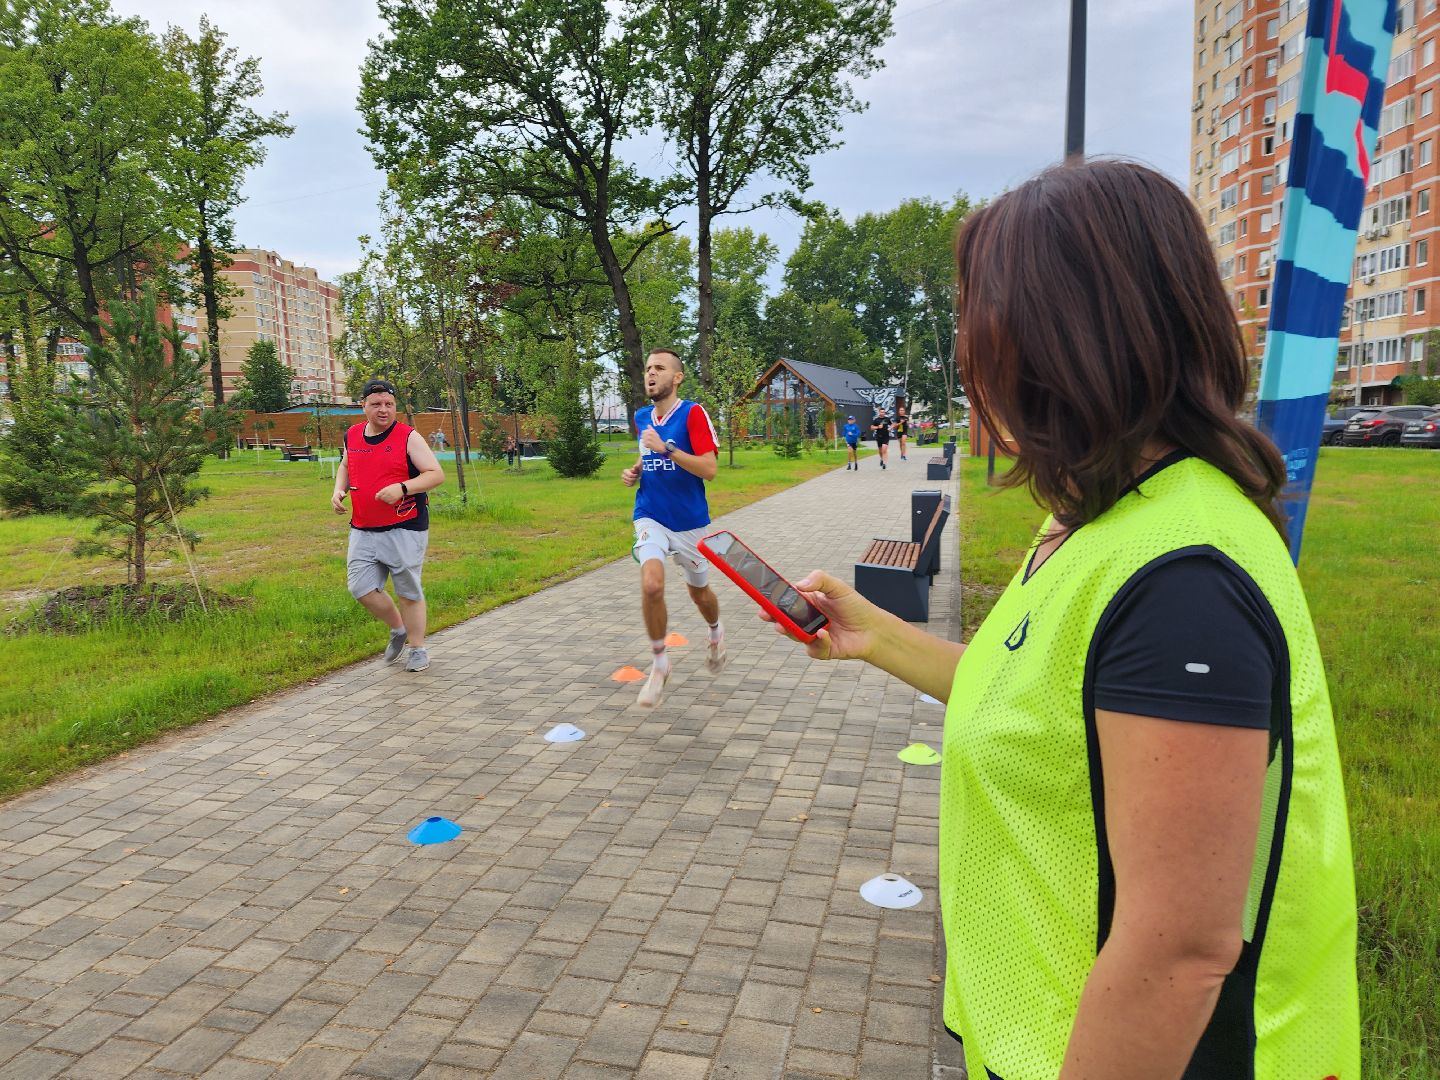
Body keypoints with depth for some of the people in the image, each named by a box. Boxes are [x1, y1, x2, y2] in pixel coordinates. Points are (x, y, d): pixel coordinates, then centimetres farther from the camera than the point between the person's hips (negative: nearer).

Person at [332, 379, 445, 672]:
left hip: (405, 529, -5)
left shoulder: (408, 437, -8)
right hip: (363, 531, 5)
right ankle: (398, 629, 26)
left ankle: (418, 648, 19)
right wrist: (339, 490, 8)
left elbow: (436, 474, -11)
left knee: (408, 592, 2)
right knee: (361, 588, 0)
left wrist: (402, 488, -25)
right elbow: (345, 466, 28)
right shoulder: (352, 436, 9)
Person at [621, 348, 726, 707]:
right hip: (651, 518, 3)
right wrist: (635, 471, 3)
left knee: (698, 591, 15)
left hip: (689, 521, -2)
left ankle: (715, 632, 50)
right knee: (651, 586, -22)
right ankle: (659, 663, -4)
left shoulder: (693, 413, -11)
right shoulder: (642, 418, 6)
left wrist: (667, 448, -25)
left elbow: (709, 469, -19)